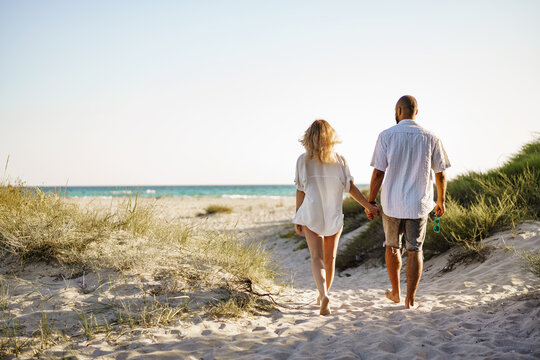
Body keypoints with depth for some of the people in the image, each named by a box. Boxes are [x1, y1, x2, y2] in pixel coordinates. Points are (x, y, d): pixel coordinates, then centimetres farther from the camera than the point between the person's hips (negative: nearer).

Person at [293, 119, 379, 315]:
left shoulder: (303, 160, -4)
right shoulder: (339, 160, -2)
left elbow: (300, 191, -3)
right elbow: (350, 187, -5)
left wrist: (297, 217, 3)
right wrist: (368, 205, 1)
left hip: (311, 215, -2)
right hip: (334, 216, 2)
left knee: (317, 257, -6)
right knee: (330, 258, 16)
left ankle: (324, 295, -28)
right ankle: (324, 295, 31)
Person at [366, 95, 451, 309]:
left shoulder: (386, 136, -7)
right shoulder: (430, 138, -2)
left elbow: (378, 173, -9)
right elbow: (440, 174, 3)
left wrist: (370, 202, 0)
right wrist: (441, 201, 16)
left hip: (392, 203, 0)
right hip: (419, 204, 1)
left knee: (392, 247, 18)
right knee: (415, 250, 7)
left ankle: (395, 293, 30)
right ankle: (410, 299, 7)